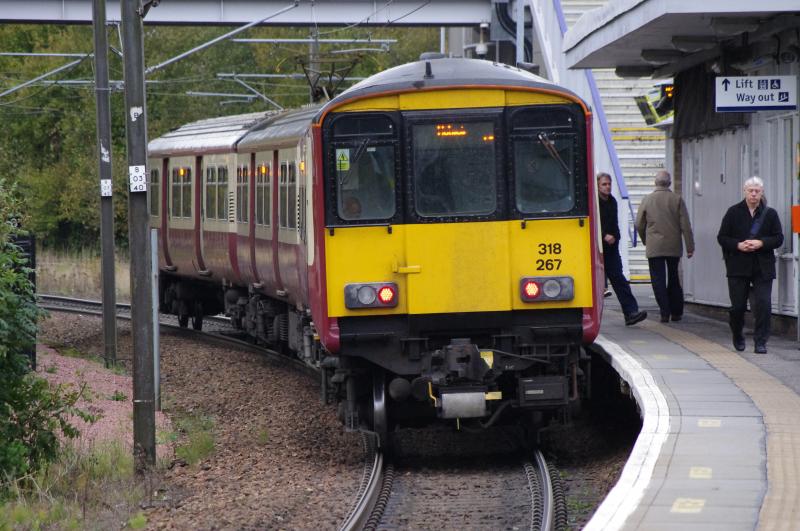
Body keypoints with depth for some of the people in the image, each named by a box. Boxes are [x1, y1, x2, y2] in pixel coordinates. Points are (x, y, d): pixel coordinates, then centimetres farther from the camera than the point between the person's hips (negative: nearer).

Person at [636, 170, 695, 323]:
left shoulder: (647, 200, -2)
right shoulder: (677, 199, -2)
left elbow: (639, 225, 5)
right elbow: (685, 225, -4)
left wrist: (645, 240, 22)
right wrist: (690, 247, 1)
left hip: (654, 247, -2)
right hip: (674, 247, 2)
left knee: (658, 280, 0)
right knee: (673, 279, 14)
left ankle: (665, 312, -9)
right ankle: (676, 312, 15)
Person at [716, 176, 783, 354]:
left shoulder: (770, 214, 4)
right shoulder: (734, 212, 3)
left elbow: (778, 239, 2)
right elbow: (722, 237, 4)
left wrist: (761, 243, -14)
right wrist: (738, 245, -13)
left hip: (763, 268, 0)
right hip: (738, 267, 0)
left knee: (763, 304, -9)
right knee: (738, 305, 4)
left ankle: (760, 342, -3)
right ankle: (737, 337, 29)